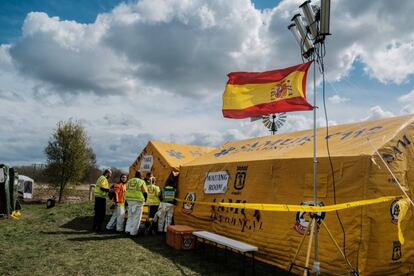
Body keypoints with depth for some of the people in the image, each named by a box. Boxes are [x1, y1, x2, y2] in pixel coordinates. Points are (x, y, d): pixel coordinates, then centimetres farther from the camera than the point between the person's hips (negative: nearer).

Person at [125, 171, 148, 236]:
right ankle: (133, 232, 2)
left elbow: (127, 191, 15)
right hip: (138, 200, -5)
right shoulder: (141, 182, -5)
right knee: (137, 217, 1)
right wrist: (145, 199, 11)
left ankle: (128, 229, 13)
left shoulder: (129, 181, 12)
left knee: (130, 215, 18)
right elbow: (145, 192, -4)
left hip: (129, 200, 5)